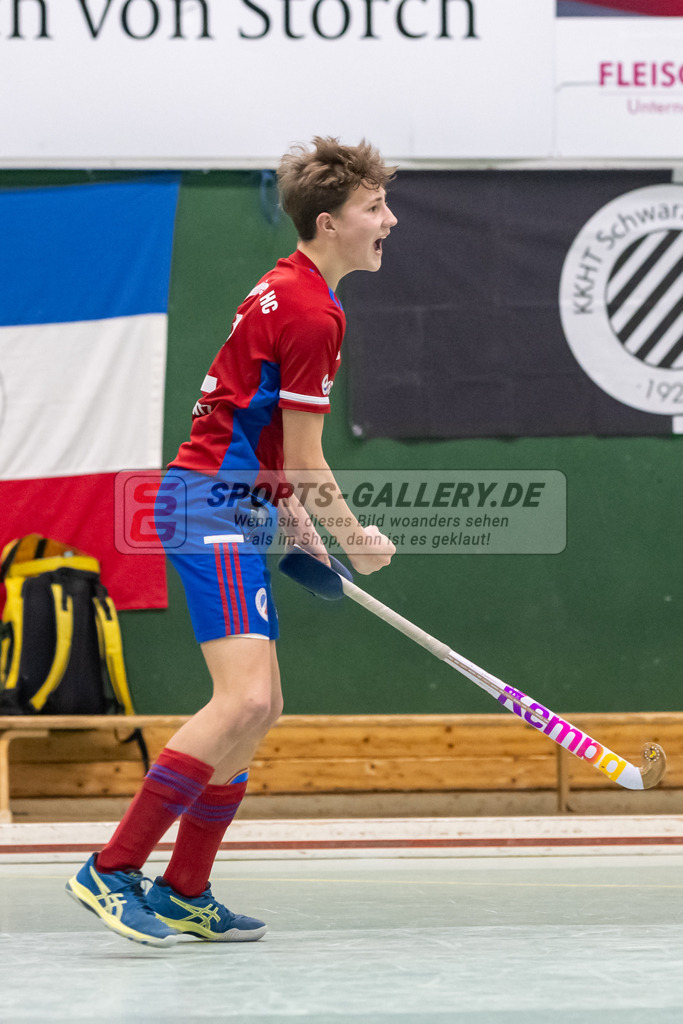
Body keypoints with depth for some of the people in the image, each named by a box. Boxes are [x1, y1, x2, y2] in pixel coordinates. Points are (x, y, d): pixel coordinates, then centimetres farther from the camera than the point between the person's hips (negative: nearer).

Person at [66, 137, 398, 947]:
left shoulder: (286, 290, 17)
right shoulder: (312, 314, -15)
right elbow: (303, 460, -13)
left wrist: (289, 514, 22)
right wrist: (358, 540, 1)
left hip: (229, 510, 11)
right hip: (213, 509, -11)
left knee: (259, 707, 11)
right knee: (243, 700, -21)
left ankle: (183, 894, 14)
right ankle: (111, 872, -21)